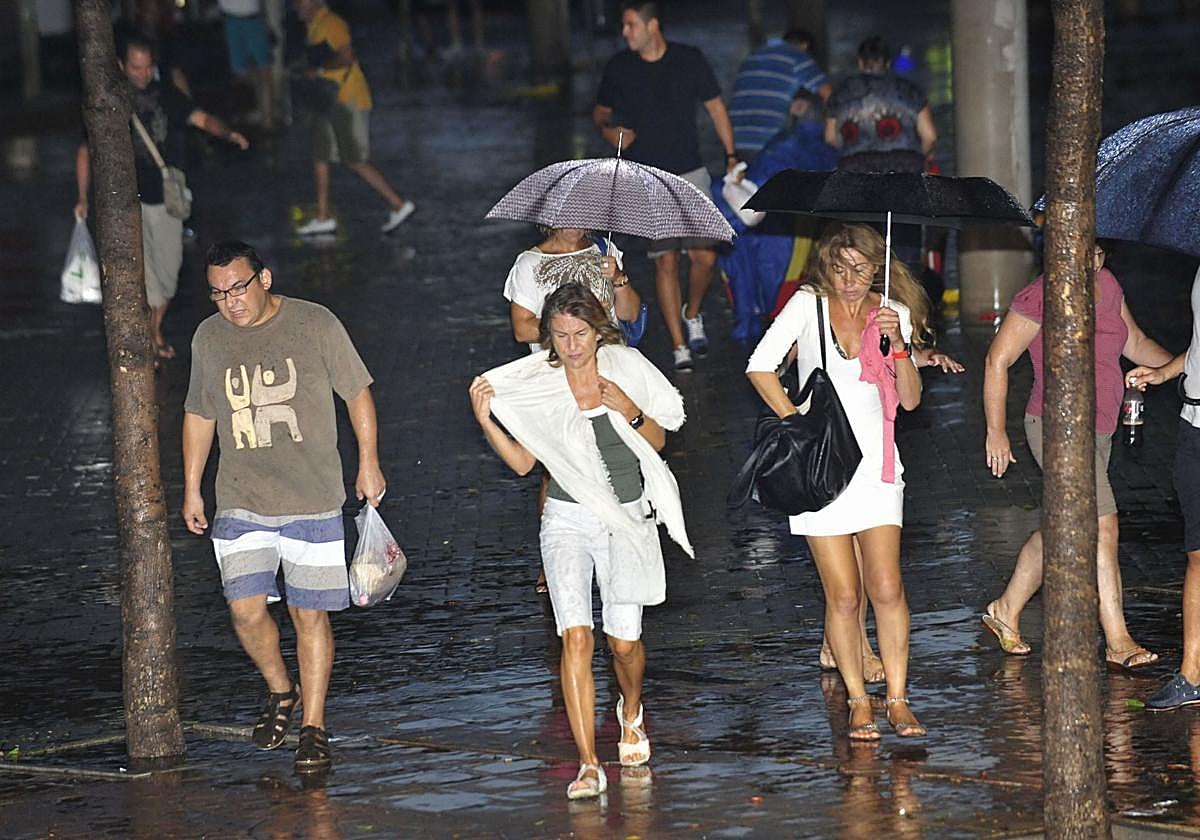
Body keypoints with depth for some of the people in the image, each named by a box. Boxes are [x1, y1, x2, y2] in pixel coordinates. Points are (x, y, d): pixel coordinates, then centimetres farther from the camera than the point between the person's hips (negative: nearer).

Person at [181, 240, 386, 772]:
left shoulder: (316, 325, -5)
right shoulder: (208, 338, 6)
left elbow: (357, 393, 5)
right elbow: (199, 415, 17)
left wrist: (368, 464, 3)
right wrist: (191, 489, 17)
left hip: (312, 501, -2)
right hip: (240, 503, 2)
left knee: (310, 614, -1)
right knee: (246, 610, -8)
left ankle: (313, 728, 9)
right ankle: (281, 692, 20)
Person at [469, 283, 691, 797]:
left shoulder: (626, 369, -1)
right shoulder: (539, 385, -1)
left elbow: (658, 441, 7)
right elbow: (522, 462, 1)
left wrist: (631, 412, -13)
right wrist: (486, 422, -14)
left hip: (628, 518, 0)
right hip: (568, 519, 0)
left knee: (624, 640, -4)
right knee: (576, 636, -15)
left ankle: (631, 710, 32)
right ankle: (589, 765, -14)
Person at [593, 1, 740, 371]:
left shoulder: (690, 60, 1)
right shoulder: (619, 68, 2)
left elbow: (716, 107, 9)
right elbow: (600, 111, 16)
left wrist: (731, 156, 4)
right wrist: (606, 130, -7)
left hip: (690, 174, 0)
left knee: (705, 256, -7)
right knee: (665, 260, -6)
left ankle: (692, 313, 24)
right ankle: (679, 347, -1)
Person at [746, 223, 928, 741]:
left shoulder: (893, 313, 6)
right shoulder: (809, 305, 2)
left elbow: (910, 399, 2)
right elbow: (760, 366, 0)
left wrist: (898, 344, -12)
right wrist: (795, 421, -8)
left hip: (876, 465, 1)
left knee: (886, 586, -10)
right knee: (843, 595, -2)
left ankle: (897, 699, -2)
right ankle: (858, 703, 8)